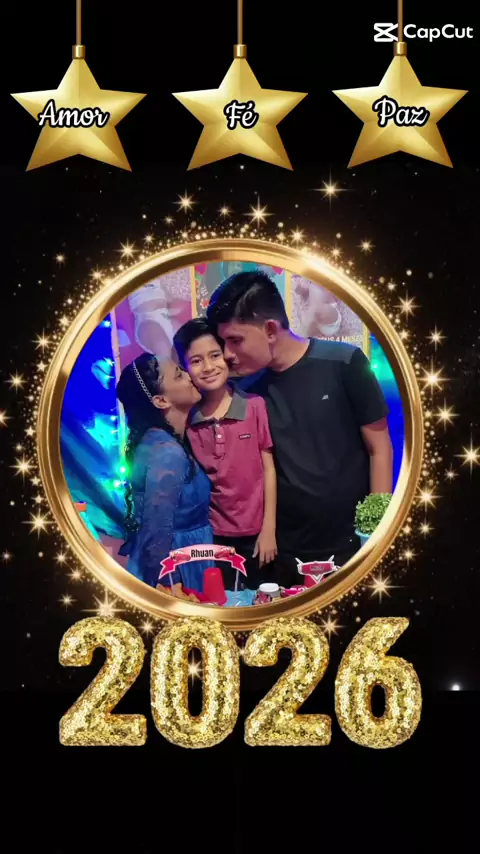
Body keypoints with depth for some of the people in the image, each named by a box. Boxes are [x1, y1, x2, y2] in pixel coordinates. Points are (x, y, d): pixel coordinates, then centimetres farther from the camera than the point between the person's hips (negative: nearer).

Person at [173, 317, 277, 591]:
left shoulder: (255, 406, -8)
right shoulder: (184, 418, -5)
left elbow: (268, 468, -4)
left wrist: (269, 529, -4)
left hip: (255, 534, -1)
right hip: (210, 537, 1)